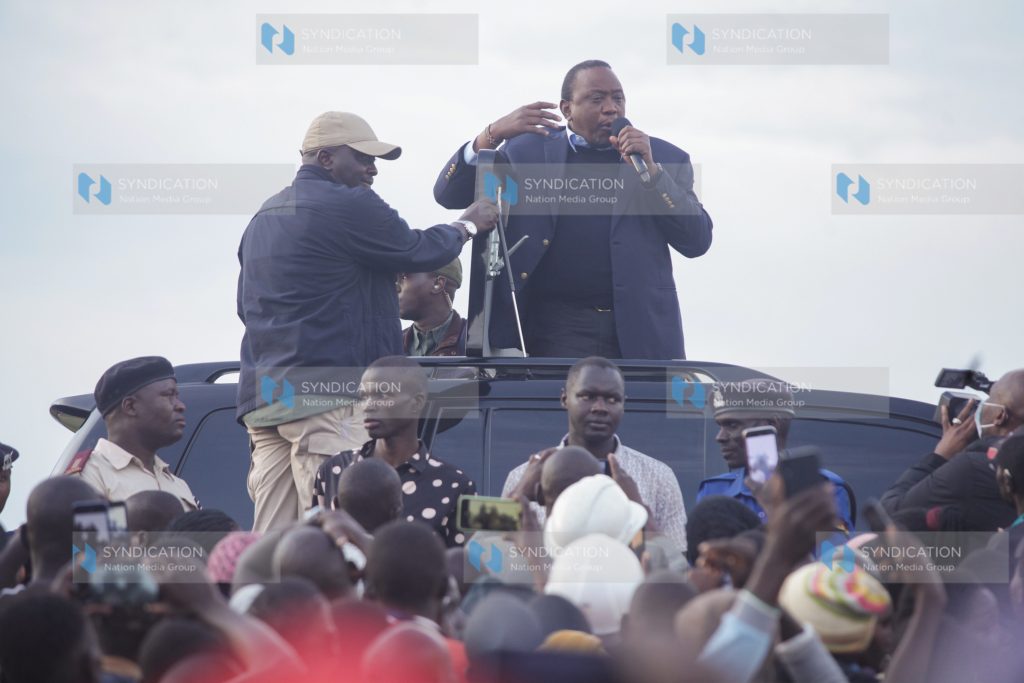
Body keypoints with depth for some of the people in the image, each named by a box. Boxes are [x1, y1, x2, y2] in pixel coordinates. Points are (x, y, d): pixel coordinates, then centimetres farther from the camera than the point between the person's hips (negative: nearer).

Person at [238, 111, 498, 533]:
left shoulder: (263, 217, 22)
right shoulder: (347, 206, -6)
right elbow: (418, 252, 0)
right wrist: (468, 225, 19)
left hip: (262, 400, 9)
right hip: (327, 396, -9)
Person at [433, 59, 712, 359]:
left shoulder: (664, 158, 9)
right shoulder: (529, 149, 8)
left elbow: (698, 241, 1)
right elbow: (449, 196, 4)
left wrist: (650, 169, -10)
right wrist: (491, 135, -13)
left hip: (642, 331, 1)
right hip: (559, 329, -1)